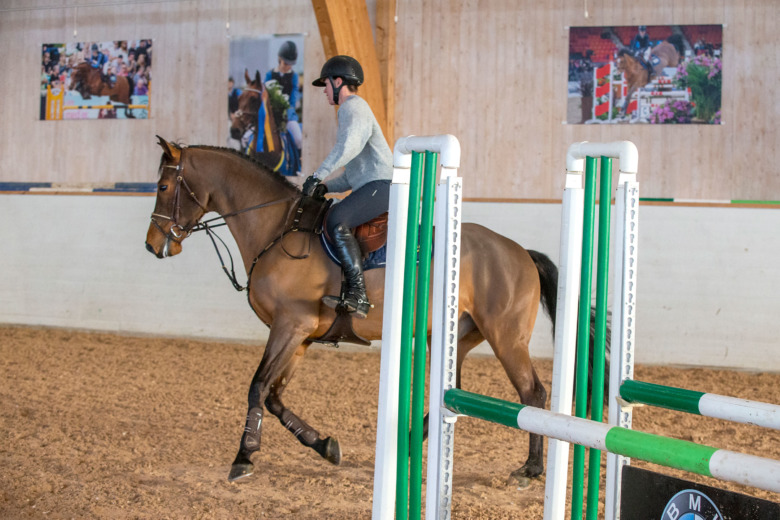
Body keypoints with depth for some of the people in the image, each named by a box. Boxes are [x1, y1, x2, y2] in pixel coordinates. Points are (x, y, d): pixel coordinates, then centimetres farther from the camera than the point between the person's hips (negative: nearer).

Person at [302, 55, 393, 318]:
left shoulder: (353, 107, -4)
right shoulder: (353, 110, 29)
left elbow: (349, 145, -27)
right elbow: (353, 174, 29)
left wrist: (318, 175, -27)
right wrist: (325, 186, 14)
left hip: (381, 185, -11)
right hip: (371, 187, 11)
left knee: (336, 222, -29)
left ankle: (358, 294, -35)